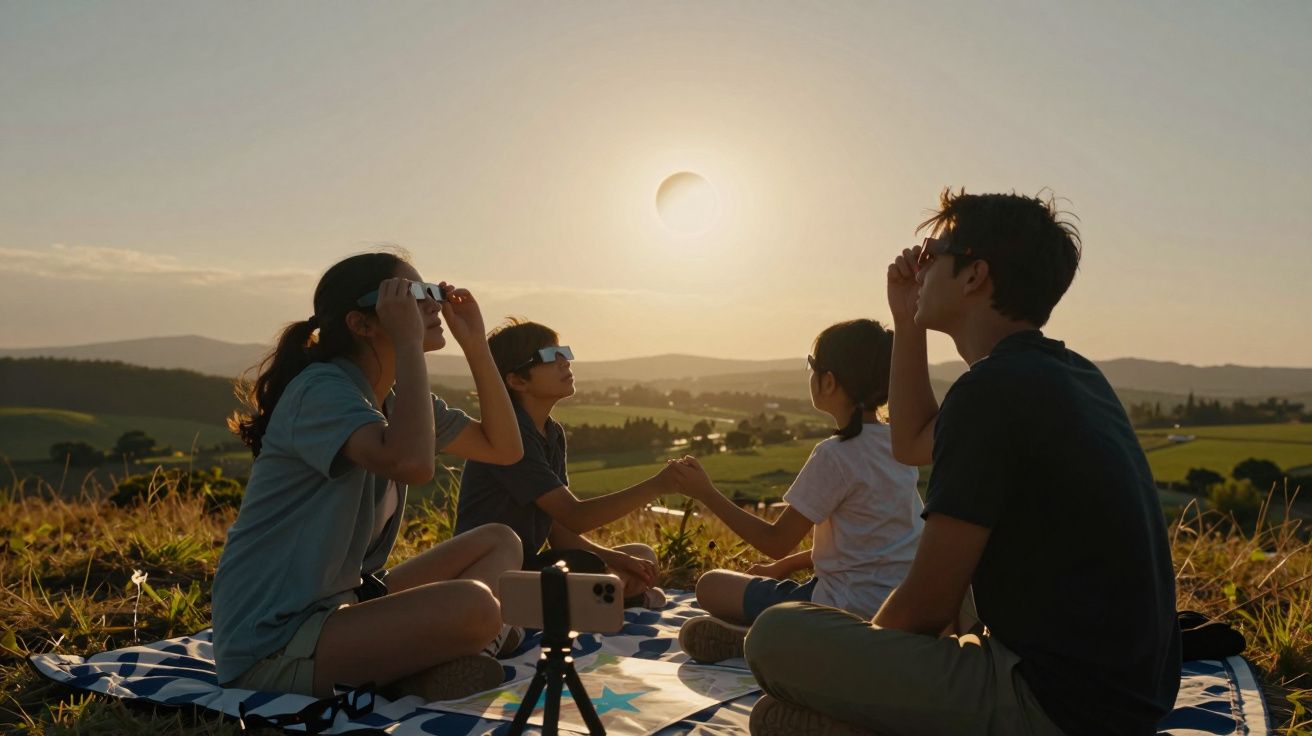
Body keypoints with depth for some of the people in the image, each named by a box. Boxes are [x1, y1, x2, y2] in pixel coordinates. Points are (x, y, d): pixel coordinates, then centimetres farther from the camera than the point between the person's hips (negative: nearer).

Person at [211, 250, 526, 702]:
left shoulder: (396, 396, 9)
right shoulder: (321, 389, -18)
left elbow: (504, 448, 12)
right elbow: (412, 463, -38)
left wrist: (475, 345, 4)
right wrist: (409, 344, -26)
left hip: (342, 603, 10)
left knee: (500, 543, 8)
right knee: (473, 606, -30)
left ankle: (417, 668, -8)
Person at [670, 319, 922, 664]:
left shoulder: (835, 455, -20)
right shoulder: (898, 444, 6)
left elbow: (776, 541, -12)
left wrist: (706, 493, -5)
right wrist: (786, 566, 16)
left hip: (849, 609, -8)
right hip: (895, 607, 8)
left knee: (712, 585, 8)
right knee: (760, 579, 27)